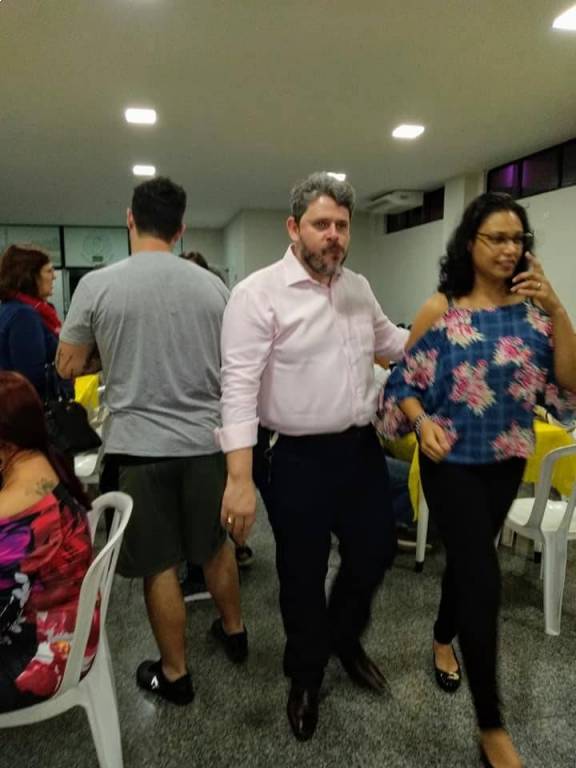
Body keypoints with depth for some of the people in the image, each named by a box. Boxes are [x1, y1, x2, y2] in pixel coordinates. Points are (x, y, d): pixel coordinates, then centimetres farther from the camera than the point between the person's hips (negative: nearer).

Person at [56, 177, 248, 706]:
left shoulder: (97, 285, -8)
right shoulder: (212, 285, -1)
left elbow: (68, 367, 2)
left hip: (138, 445, -2)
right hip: (206, 440, 3)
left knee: (160, 567, 12)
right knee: (215, 547, 23)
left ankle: (175, 674, 29)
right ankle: (234, 631, 43)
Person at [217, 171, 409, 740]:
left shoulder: (359, 287, 7)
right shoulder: (258, 293, -15)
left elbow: (390, 340, 23)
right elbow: (239, 385, -21)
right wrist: (240, 477, -27)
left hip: (361, 448, 7)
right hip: (295, 459, -6)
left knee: (375, 550, 19)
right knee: (302, 573, 11)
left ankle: (343, 638, 49)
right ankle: (306, 675, 40)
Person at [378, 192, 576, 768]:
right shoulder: (440, 311, -10)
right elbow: (405, 384, -6)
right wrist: (423, 423, -24)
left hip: (507, 461, 4)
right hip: (452, 462, -4)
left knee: (468, 560, 21)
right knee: (482, 579, -5)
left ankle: (443, 639, 50)